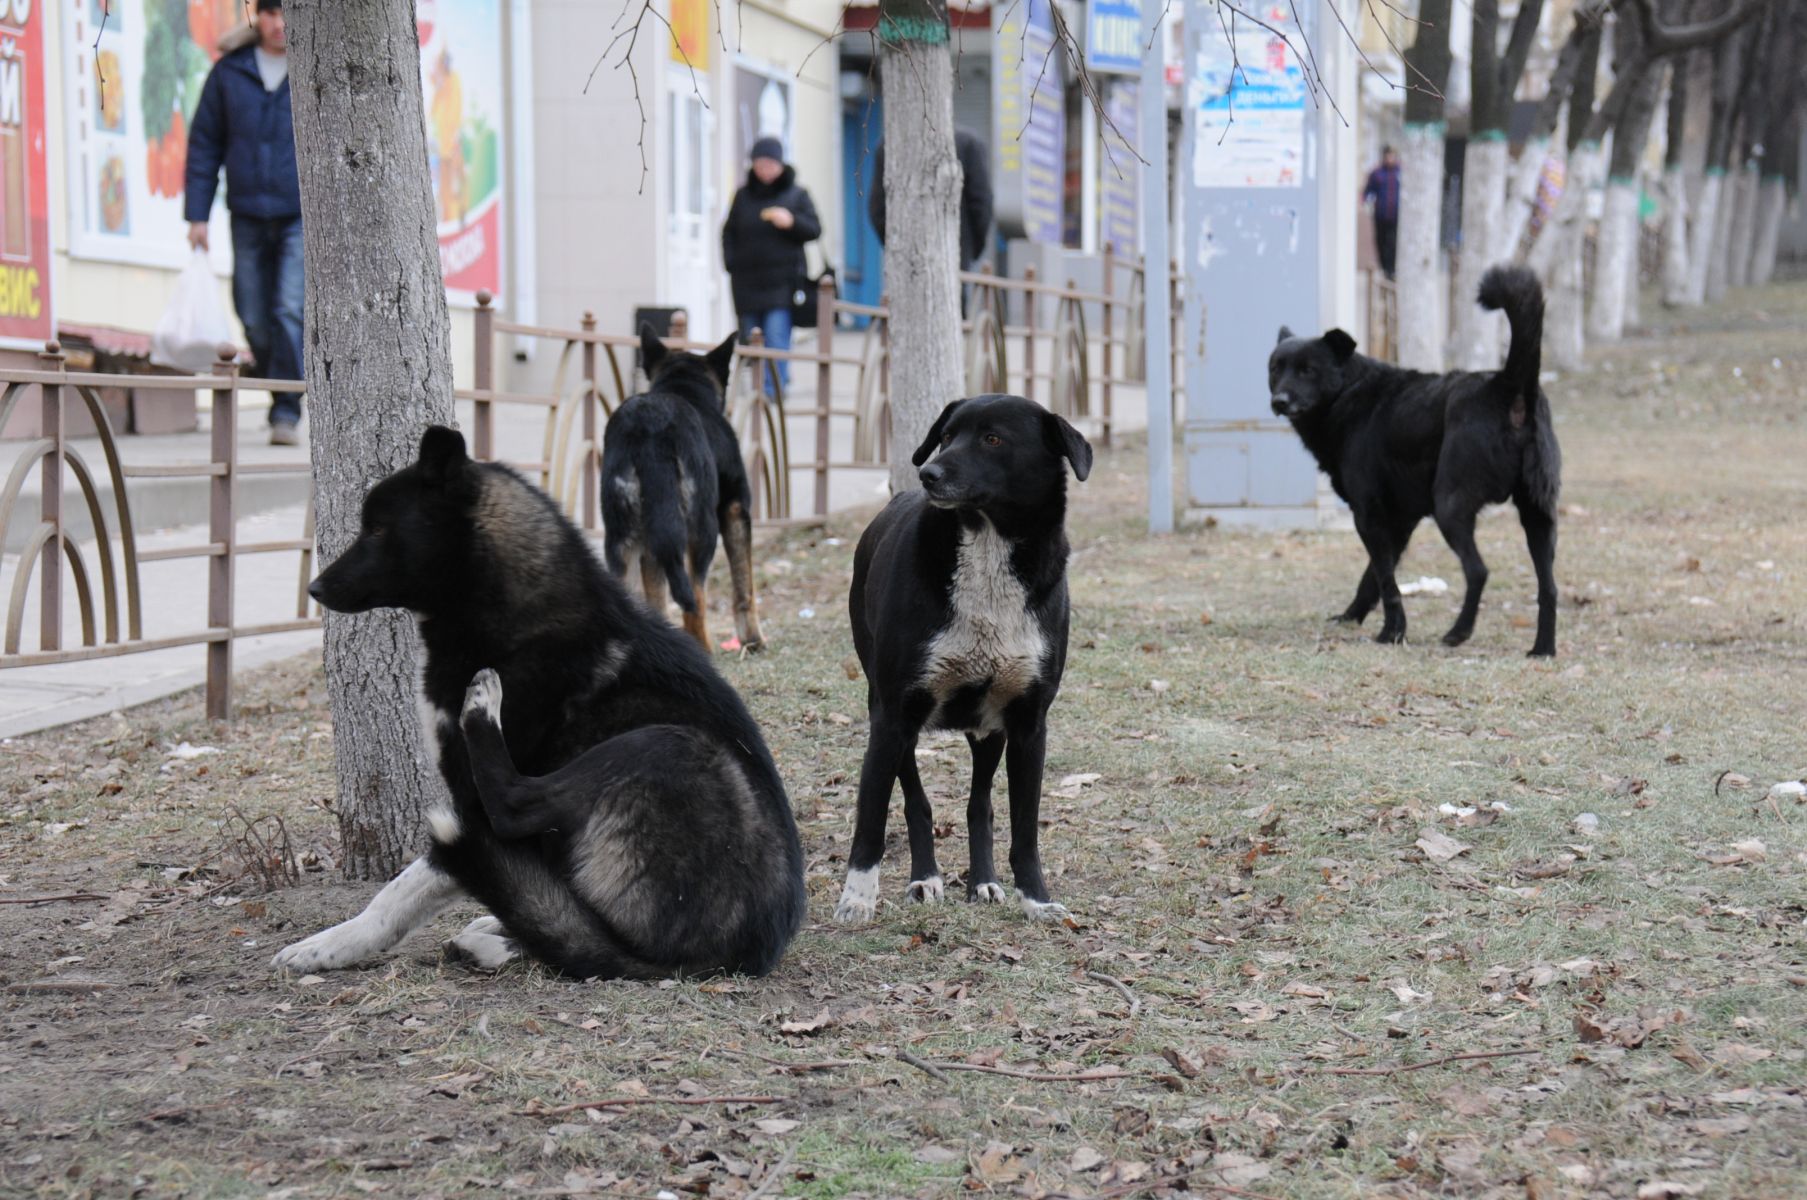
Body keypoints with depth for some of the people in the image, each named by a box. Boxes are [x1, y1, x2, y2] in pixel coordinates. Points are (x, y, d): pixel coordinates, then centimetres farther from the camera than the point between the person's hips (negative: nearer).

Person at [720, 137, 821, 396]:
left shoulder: (796, 194, 5)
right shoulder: (743, 195, 13)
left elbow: (814, 230, 2)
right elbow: (729, 233, 17)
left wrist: (791, 222, -17)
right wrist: (731, 264, 3)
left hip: (782, 282, -4)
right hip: (747, 282, 4)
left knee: (777, 337, -15)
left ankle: (775, 387, -16)